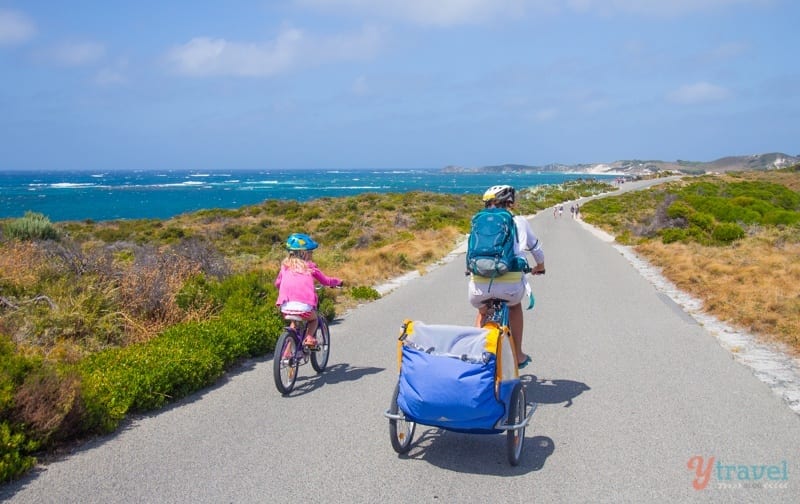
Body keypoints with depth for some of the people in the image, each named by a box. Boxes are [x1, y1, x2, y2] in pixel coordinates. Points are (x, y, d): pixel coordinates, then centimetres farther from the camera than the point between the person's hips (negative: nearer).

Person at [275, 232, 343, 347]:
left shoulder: (285, 265, 17)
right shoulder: (310, 266, 10)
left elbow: (277, 283, 24)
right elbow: (326, 281, 18)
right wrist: (338, 282, 37)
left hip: (285, 306, 3)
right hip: (304, 306, -3)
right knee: (313, 319, 28)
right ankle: (309, 337, 0)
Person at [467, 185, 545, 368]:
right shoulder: (519, 222, 18)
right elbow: (536, 249, 32)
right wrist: (539, 267, 54)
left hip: (479, 286, 1)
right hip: (511, 284, -1)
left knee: (483, 312, 36)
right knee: (514, 304, 35)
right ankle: (518, 356, 37)